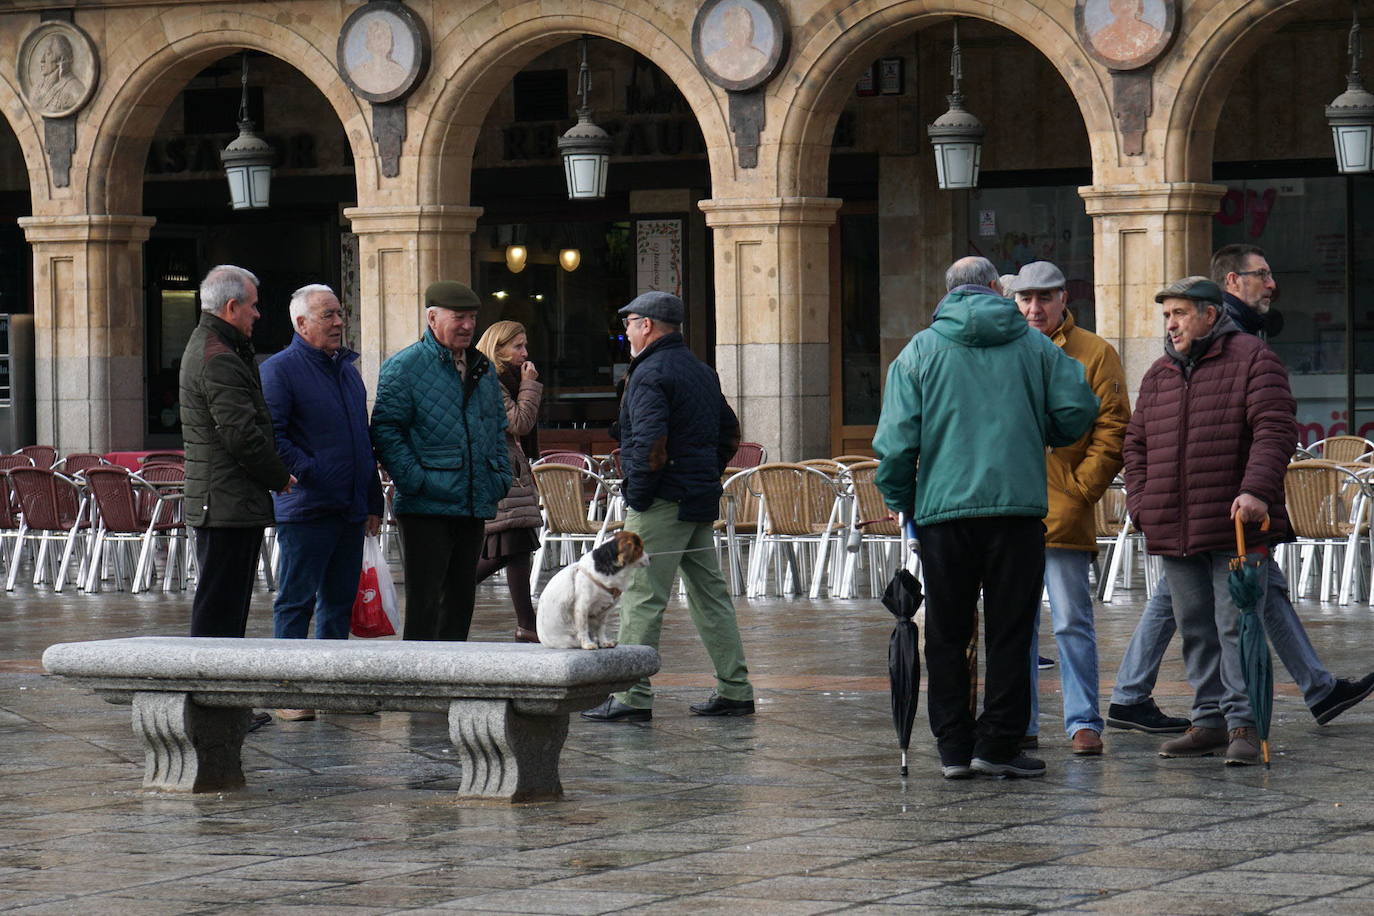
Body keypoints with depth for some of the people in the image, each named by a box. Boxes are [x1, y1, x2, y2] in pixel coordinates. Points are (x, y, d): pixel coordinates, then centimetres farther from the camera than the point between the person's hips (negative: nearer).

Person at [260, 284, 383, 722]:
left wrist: (373, 501, 17)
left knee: (340, 601, 11)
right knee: (296, 601, -4)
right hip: (306, 509, -7)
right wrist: (306, 471, -22)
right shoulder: (280, 370, -6)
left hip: (351, 511, 7)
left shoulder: (348, 369, 17)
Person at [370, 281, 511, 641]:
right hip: (427, 507, -7)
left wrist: (501, 476, 11)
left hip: (474, 504, 7)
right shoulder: (404, 366, -5)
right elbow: (385, 429, -10)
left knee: (461, 597, 12)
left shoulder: (483, 369, 16)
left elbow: (498, 429, 25)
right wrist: (413, 479, -18)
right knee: (425, 600, -8)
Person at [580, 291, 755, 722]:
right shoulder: (701, 371, 16)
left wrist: (637, 498, -15)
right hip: (702, 501, 9)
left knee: (641, 598, -7)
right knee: (710, 594, 12)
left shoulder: (650, 373, -12)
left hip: (663, 504, -9)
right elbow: (729, 432, 23)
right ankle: (734, 690, 13)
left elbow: (651, 443, -23)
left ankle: (633, 698, -8)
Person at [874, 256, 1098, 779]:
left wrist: (900, 499, 11)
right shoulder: (1033, 345, 7)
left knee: (946, 635, 8)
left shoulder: (920, 352, 5)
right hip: (1018, 505, 0)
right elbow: (1077, 408, 1)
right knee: (1010, 632, 4)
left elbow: (896, 438, -2)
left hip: (944, 507, 0)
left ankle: (954, 748, 7)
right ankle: (997, 746, 0)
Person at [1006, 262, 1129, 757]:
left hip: (1063, 514, -4)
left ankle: (1084, 722, 0)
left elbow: (1112, 431, -1)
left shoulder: (1093, 354, 2)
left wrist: (1079, 489, -9)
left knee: (1072, 622, -4)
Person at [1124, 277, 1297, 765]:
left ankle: (1243, 724, -5)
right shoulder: (1159, 374, 17)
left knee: (1236, 626, -7)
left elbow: (1275, 429, -12)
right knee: (1196, 631, 10)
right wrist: (1141, 502, 6)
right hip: (1175, 532, 6)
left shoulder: (1252, 359, -2)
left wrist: (1256, 490, -24)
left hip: (1235, 525, -6)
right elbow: (1137, 442, 21)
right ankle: (1209, 720, 17)